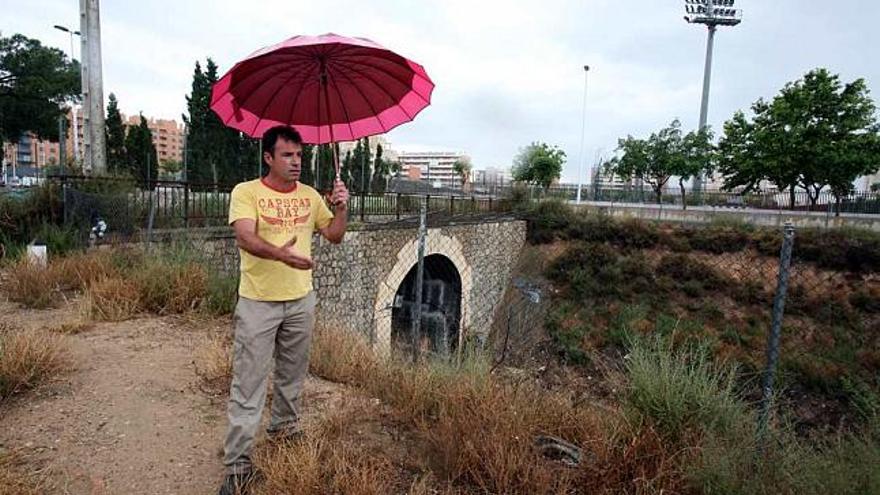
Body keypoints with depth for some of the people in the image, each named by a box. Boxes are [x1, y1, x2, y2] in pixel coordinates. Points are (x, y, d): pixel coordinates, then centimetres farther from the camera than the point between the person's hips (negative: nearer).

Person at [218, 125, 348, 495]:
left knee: (292, 374, 18)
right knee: (248, 383, 0)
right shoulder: (246, 192, -8)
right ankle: (238, 464, 10)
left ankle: (284, 428, 41)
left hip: (300, 300, 5)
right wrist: (279, 253, -42)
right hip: (258, 303, -4)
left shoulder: (310, 195, 7)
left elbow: (334, 236, 7)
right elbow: (245, 238, -23)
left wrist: (340, 209, -12)